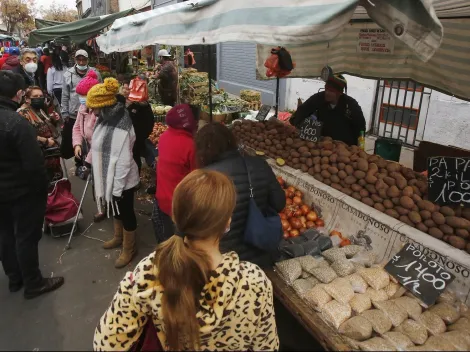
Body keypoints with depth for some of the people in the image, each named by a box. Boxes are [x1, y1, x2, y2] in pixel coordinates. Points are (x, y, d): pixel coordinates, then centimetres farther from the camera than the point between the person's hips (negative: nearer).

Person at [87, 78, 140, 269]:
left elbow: (123, 162, -27)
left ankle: (129, 248, 29)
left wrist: (117, 188, -22)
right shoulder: (105, 119, 1)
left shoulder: (121, 128, -29)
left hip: (122, 181, -9)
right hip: (108, 176, 9)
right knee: (115, 209, 26)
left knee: (126, 212, 9)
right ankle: (119, 237, 50)